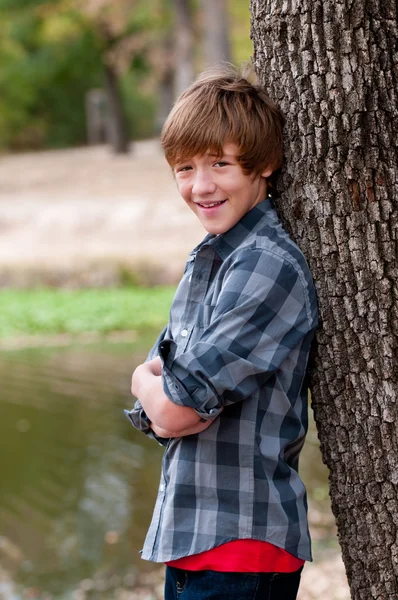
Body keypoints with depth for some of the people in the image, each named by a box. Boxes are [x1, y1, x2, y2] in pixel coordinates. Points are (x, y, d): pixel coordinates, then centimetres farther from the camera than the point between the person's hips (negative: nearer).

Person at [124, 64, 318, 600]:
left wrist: (148, 384, 1)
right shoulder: (208, 259, 11)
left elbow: (174, 409, -20)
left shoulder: (269, 265, -18)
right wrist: (164, 398, -11)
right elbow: (161, 414, 11)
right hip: (189, 538, 8)